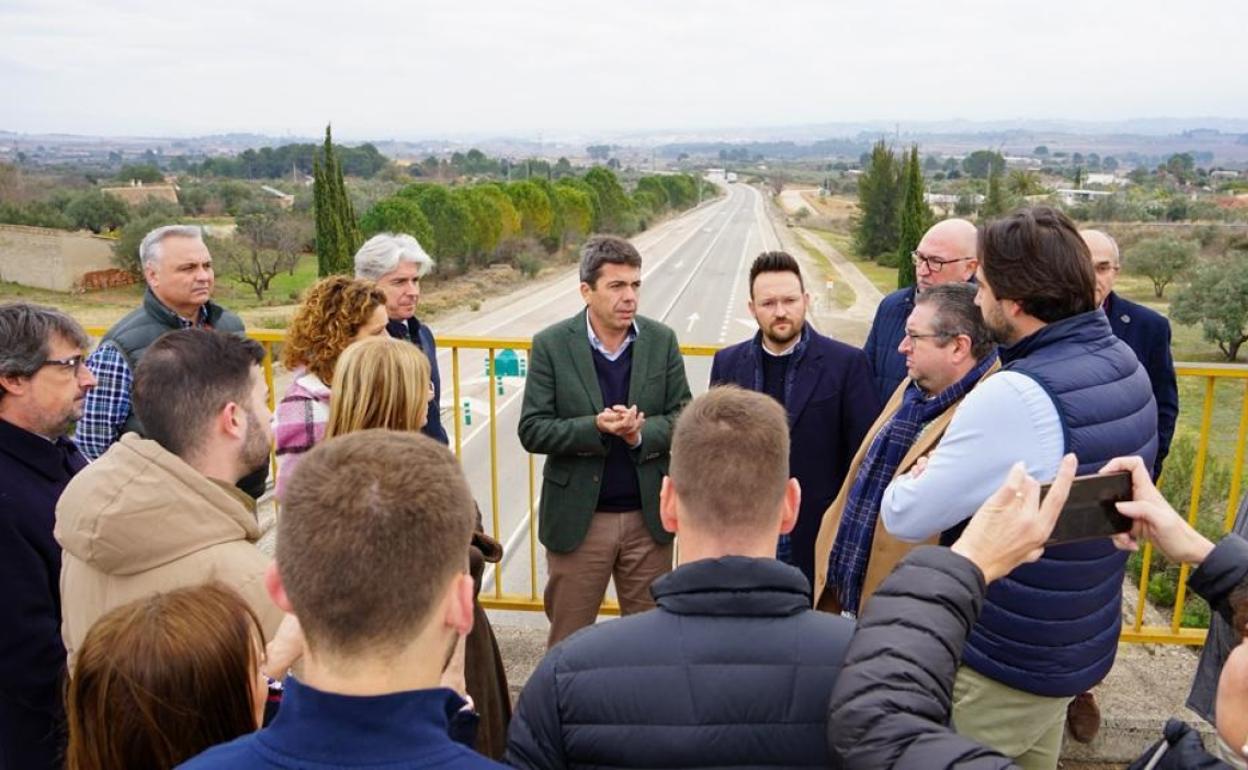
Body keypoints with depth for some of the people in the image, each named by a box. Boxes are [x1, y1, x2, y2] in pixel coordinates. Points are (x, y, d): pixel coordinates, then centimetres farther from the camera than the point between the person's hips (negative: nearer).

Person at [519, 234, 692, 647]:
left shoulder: (661, 340, 0)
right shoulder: (551, 345, -7)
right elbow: (532, 431, -9)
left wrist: (641, 434, -19)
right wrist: (595, 427, -24)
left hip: (649, 517, 2)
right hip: (577, 518, -2)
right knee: (568, 643, 12)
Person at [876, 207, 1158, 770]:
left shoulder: (1016, 395, -30)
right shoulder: (1124, 363, -2)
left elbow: (904, 518, -23)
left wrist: (913, 478, -3)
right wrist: (952, 471, -4)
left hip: (1000, 666, -8)